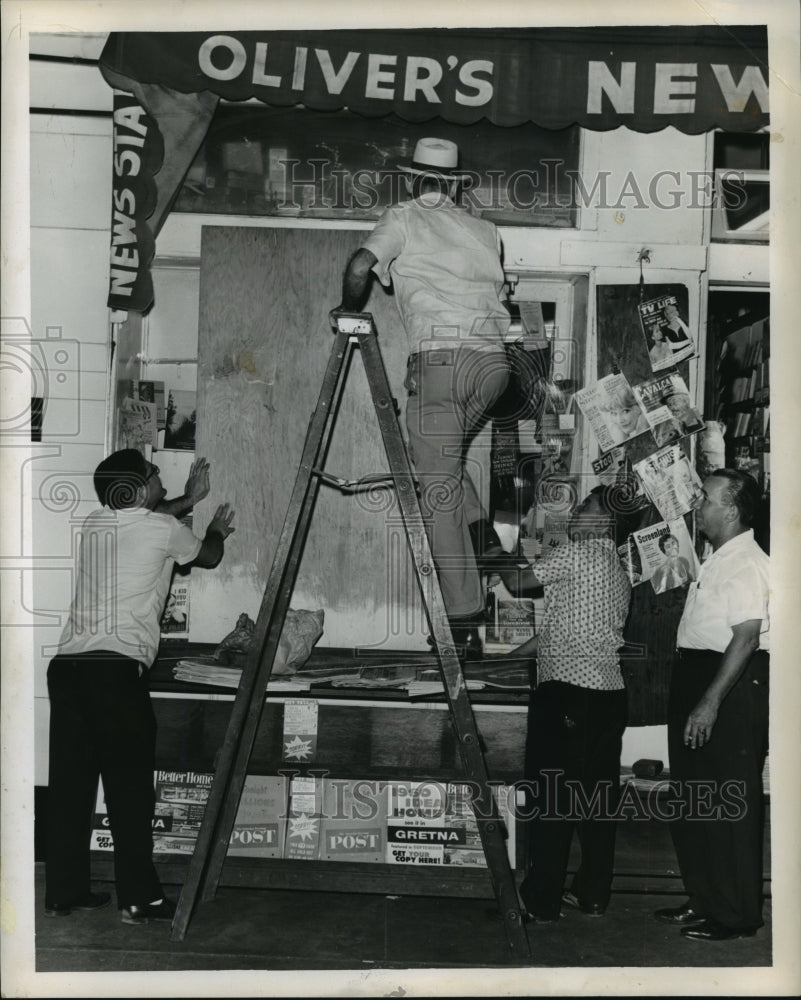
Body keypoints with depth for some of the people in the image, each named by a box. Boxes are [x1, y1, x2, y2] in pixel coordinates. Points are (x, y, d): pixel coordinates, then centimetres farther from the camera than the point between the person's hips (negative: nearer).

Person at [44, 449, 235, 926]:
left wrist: (187, 500, 46)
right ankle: (139, 897, 7)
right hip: (117, 669, -6)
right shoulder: (165, 529, 0)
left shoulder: (94, 524, 15)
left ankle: (65, 891, 18)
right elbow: (208, 556, 21)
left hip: (67, 665, 6)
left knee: (70, 781, 10)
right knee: (129, 786, 1)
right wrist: (218, 529, 41)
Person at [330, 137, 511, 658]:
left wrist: (349, 312, 14)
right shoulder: (485, 229, 22)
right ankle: (484, 538, 9)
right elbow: (496, 289, 22)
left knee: (439, 491, -1)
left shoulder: (403, 217, 11)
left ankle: (465, 621, -2)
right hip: (494, 359, 5)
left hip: (442, 358, -5)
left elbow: (360, 266, -2)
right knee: (448, 454, 29)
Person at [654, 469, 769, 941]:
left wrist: (711, 701, -26)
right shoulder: (718, 561, 15)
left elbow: (747, 636, -23)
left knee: (729, 806, -1)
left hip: (733, 689, -10)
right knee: (693, 799, 16)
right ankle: (705, 899, 29)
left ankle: (735, 915, 11)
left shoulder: (745, 564, -16)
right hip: (700, 680, 10)